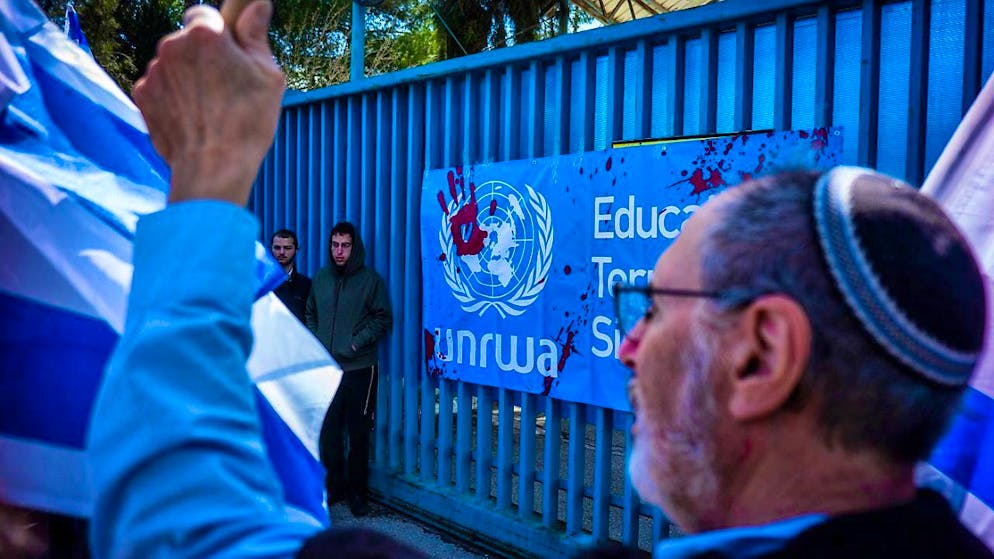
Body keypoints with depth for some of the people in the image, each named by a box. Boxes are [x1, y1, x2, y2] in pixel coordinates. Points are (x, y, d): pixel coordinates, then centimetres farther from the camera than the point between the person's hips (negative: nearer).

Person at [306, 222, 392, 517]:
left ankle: (357, 491, 14)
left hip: (359, 368, -4)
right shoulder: (320, 277, 10)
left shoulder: (370, 279, -4)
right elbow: (311, 314, 20)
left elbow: (383, 318, -3)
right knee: (328, 432, 9)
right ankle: (334, 485, 23)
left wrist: (357, 342, -11)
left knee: (359, 434, 2)